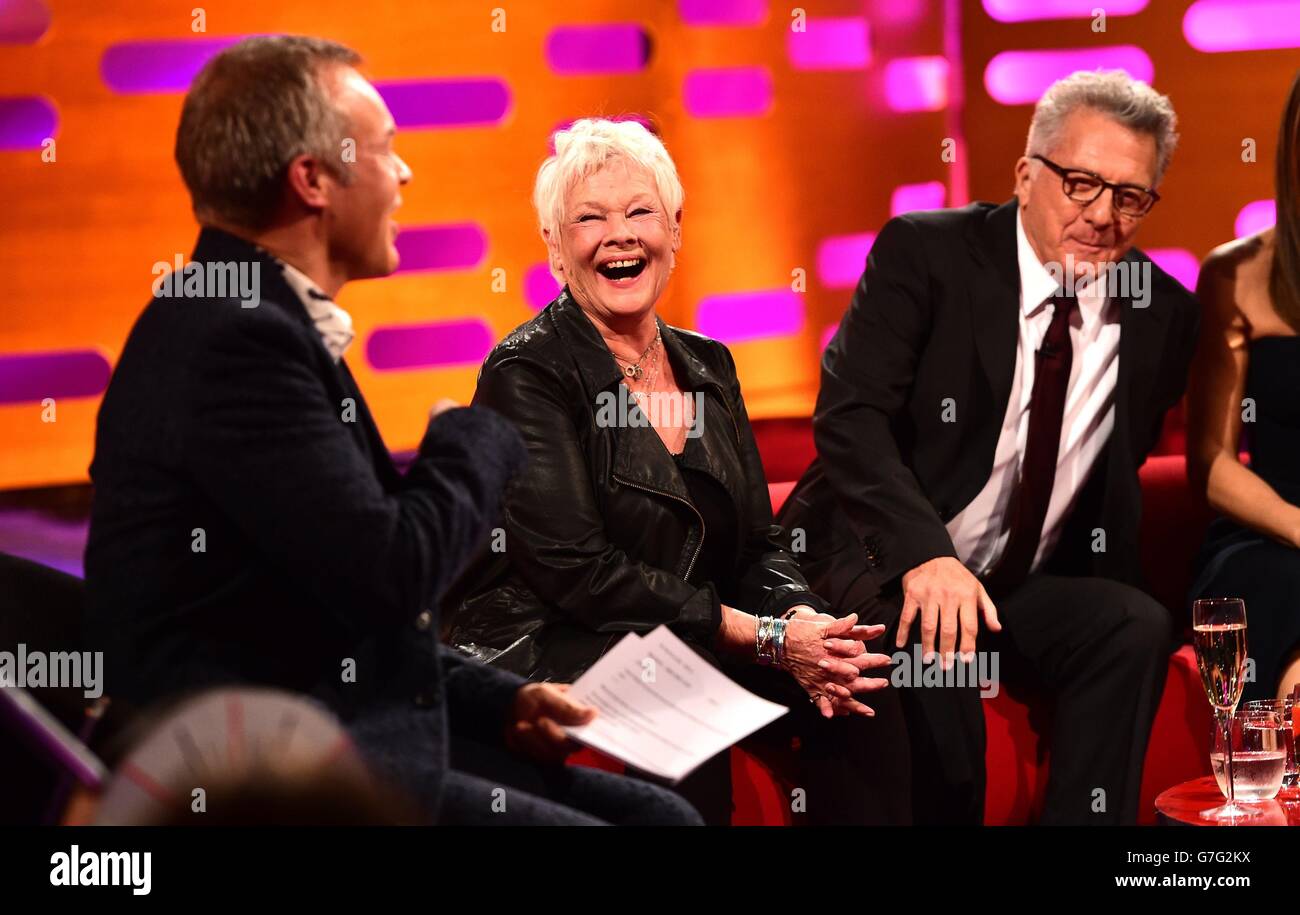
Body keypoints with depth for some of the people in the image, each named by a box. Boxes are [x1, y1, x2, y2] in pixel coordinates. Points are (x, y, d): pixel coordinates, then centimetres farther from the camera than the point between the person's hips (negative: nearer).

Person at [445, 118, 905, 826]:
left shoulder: (707, 366, 14)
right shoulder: (526, 374, -7)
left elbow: (758, 546, 12)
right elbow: (575, 569, -16)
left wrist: (800, 620, -14)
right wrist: (764, 635, -20)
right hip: (545, 650, -6)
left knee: (850, 695, -21)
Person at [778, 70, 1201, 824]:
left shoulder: (1164, 315, 4)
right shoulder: (925, 253, -8)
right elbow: (850, 413, -17)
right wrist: (925, 553, -31)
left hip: (1026, 591, 4)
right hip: (879, 567, -4)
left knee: (1137, 627, -24)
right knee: (933, 642, -34)